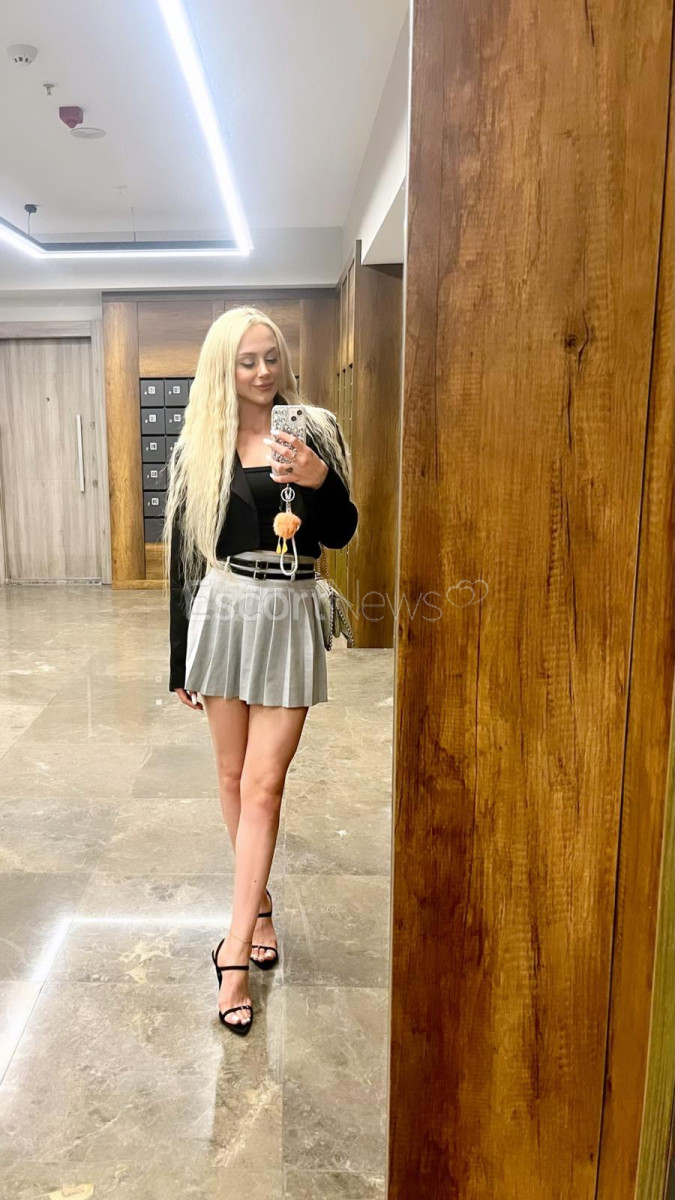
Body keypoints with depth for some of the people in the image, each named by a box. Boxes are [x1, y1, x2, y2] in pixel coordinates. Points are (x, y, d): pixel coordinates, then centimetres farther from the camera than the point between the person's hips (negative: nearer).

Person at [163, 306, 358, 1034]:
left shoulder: (315, 430, 1)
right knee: (233, 776, 11)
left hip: (290, 618, -1)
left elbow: (341, 535, -1)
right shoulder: (198, 446, 4)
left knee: (263, 783, -2)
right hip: (223, 612, 2)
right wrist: (181, 660, 5)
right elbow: (182, 552, 5)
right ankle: (259, 905, 33)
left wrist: (319, 479, -23)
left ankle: (234, 950, 8)